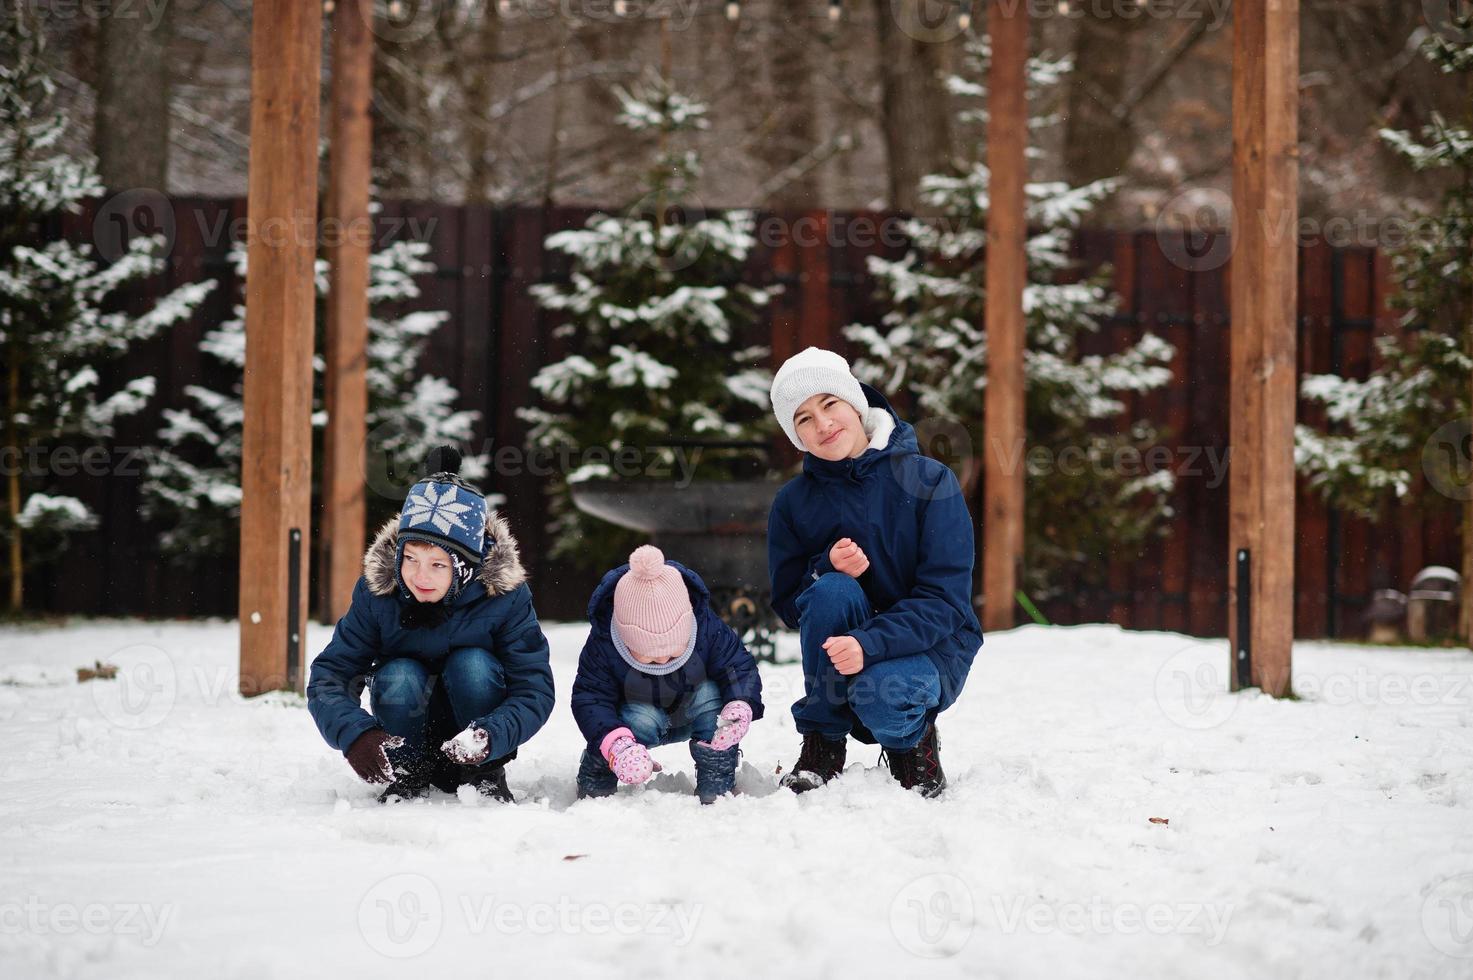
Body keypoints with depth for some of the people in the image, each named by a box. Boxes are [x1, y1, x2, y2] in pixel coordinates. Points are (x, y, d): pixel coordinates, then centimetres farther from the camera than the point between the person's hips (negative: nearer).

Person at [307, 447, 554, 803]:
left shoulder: (505, 596, -22)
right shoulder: (376, 593, -19)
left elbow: (535, 689, -24)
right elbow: (328, 677, -20)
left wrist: (489, 736, -44)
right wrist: (356, 735, -42)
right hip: (408, 735, 1)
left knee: (472, 663, -29)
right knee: (398, 676, -29)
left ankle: (485, 775, -10)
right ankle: (409, 777, -7)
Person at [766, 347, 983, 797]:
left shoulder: (930, 480, -12)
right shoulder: (793, 503, -2)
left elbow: (945, 599, -17)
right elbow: (788, 604, 1)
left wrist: (869, 644, -32)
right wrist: (828, 568, -21)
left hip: (932, 645, -3)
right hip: (841, 642, 3)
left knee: (881, 693, -36)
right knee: (833, 590, -30)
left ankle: (912, 741, 3)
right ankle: (822, 746, -15)